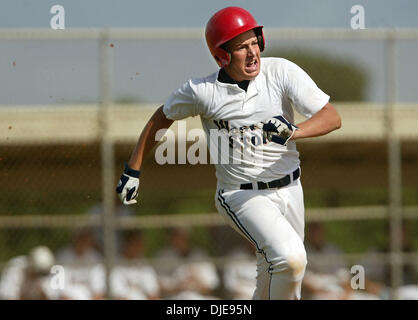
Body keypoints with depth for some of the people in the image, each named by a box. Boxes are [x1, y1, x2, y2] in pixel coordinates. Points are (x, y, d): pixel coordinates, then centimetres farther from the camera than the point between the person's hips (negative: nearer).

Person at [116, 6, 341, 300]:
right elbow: (162, 118, 8)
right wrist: (132, 171, 9)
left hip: (289, 190, 4)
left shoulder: (282, 72, -10)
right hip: (242, 196, -4)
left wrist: (294, 131, -36)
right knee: (290, 258, -27)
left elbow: (332, 117, -16)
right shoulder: (202, 91, -11)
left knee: (273, 282, 14)